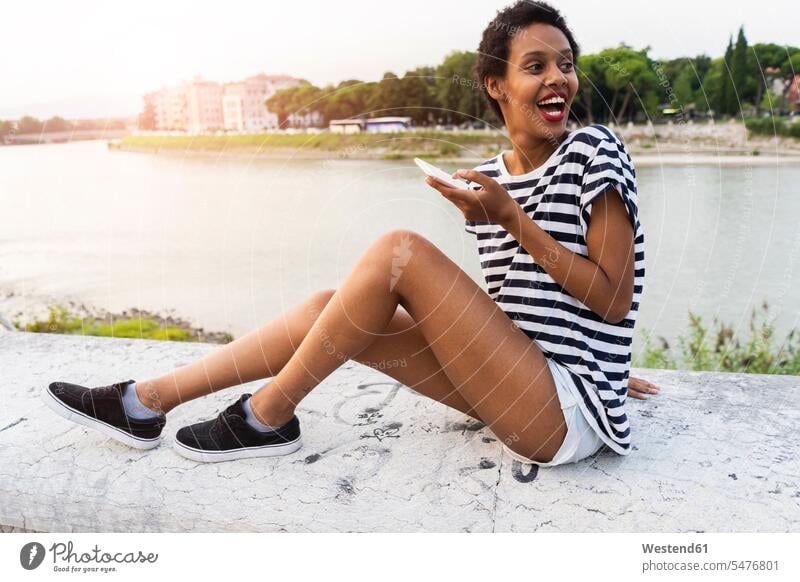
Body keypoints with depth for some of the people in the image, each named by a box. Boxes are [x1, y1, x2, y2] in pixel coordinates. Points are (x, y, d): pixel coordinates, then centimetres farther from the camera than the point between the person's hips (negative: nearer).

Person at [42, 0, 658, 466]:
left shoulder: (595, 151, -8)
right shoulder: (489, 179, 9)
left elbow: (614, 301, -13)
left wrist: (511, 219, -17)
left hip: (569, 413, -6)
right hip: (521, 388, 6)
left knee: (399, 249, -22)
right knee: (332, 305, -4)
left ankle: (267, 417, -9)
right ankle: (146, 403, 5)